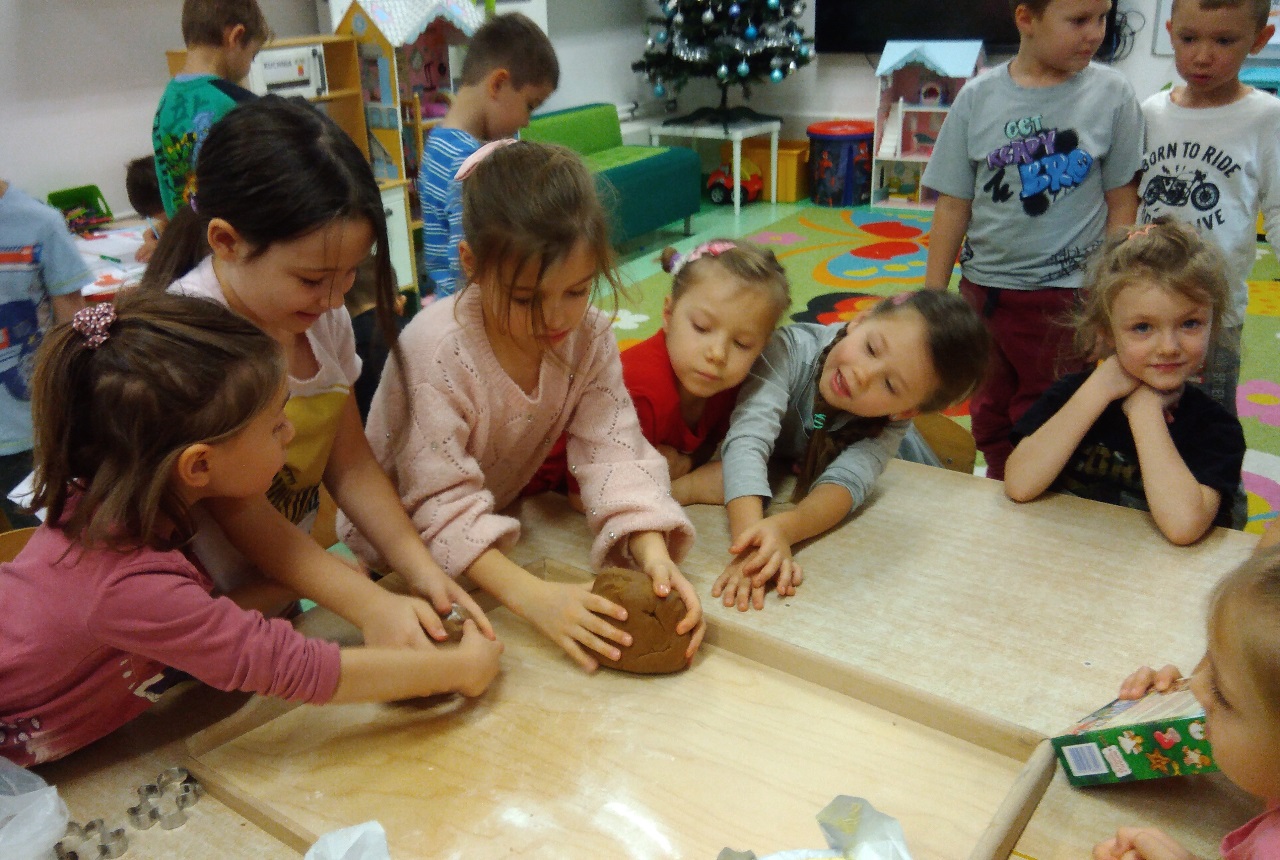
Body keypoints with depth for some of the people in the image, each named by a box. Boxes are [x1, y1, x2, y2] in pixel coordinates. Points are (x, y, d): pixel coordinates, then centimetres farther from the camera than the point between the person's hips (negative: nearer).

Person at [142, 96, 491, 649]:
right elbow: (241, 514, -21)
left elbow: (350, 465, 2)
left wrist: (419, 568, -12)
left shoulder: (323, 315, -2)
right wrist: (369, 606, -27)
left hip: (285, 594, 5)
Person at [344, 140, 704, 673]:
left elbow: (613, 455, -19)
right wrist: (530, 595, -45)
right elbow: (442, 504, -32)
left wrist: (654, 554, -37)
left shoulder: (590, 337, -15)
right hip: (402, 544, -3)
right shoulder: (436, 351, -31)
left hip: (501, 522, 4)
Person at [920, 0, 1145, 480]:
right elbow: (954, 206, 0)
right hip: (983, 288, 2)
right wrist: (932, 299, 2)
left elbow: (1120, 201, 1)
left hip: (1068, 293, -2)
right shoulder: (979, 98, -3)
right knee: (989, 421, 17)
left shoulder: (1111, 94, -4)